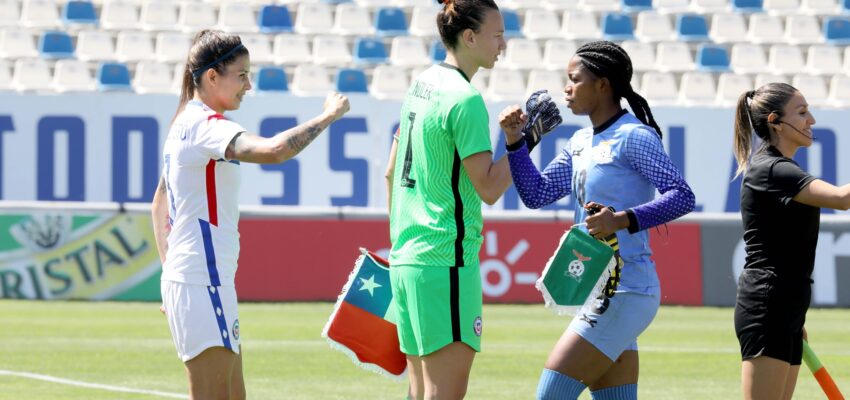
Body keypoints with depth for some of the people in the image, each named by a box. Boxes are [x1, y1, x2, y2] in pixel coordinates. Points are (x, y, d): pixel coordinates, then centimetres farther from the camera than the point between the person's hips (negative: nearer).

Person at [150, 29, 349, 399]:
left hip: (181, 281, 10)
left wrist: (171, 272, 23)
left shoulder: (185, 125, 16)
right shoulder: (206, 126, -15)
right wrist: (328, 115, -21)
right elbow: (272, 150, -33)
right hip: (203, 283, -10)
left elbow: (159, 206, 24)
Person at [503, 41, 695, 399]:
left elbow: (682, 197, -19)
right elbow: (536, 194, 15)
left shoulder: (633, 137, -11)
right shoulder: (581, 143, 15)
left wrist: (624, 219, -31)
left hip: (625, 294, -9)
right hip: (600, 295, 9)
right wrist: (514, 140, 4)